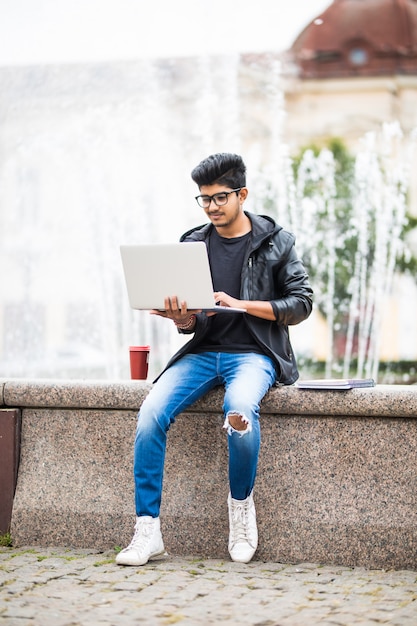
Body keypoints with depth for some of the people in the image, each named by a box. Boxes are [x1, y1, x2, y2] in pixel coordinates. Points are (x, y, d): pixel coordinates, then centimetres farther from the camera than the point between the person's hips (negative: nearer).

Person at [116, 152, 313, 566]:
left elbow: (301, 303, -2)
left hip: (254, 353, -4)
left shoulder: (275, 242, 4)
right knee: (151, 411, -24)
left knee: (239, 409, -38)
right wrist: (182, 318, -11)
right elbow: (188, 321, 15)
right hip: (203, 351, 4)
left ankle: (241, 503, -11)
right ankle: (147, 530, -19)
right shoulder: (193, 244, 13)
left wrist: (241, 304, -14)